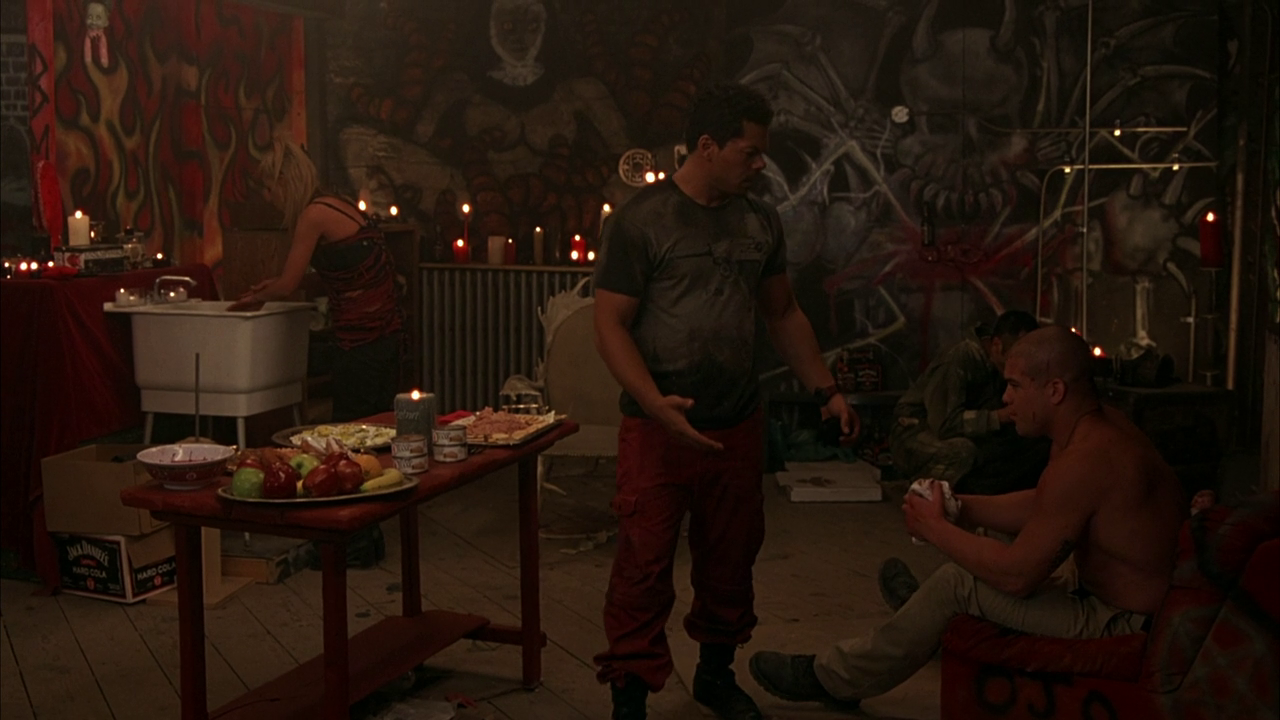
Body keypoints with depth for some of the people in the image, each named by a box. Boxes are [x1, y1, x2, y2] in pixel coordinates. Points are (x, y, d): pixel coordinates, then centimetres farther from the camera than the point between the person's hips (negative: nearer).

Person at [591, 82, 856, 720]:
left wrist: (826, 390, 10)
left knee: (730, 561, 16)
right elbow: (611, 326, -11)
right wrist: (655, 404, -24)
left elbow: (783, 314, 18)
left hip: (738, 427, 5)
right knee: (643, 570, 0)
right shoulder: (639, 222, -9)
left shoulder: (761, 223, 8)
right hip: (658, 429, -5)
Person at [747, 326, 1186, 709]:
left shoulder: (1083, 460, -28)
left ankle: (832, 679, 8)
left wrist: (936, 530, -10)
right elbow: (1037, 507, 16)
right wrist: (961, 507, 5)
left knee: (958, 584, -7)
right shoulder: (1099, 426, 4)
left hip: (1124, 629, -10)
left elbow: (1017, 575, -23)